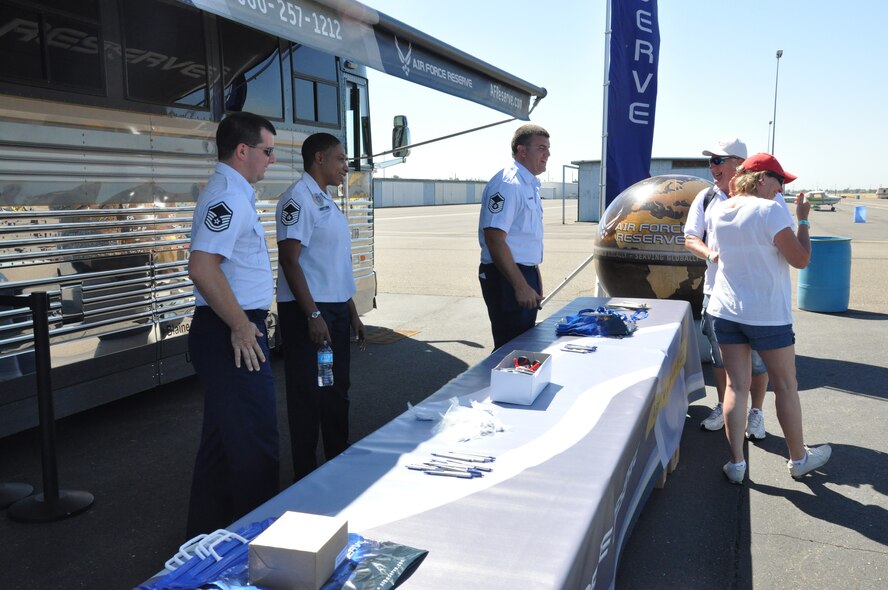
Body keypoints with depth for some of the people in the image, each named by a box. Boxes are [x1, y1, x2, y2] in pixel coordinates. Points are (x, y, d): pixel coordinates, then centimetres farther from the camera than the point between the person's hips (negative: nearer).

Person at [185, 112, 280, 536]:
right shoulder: (227, 196, -17)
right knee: (255, 444, -2)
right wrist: (241, 326, -20)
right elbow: (202, 267, -27)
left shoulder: (233, 193, 16)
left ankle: (208, 529, 32)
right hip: (233, 334, -11)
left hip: (233, 330, 11)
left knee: (222, 438, 19)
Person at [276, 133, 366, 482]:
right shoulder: (298, 198, -12)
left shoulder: (326, 201, 17)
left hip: (336, 309, 9)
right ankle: (306, 477, 12)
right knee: (308, 395, 0)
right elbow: (289, 260, -19)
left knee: (336, 389, 16)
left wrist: (351, 310, 20)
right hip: (308, 311, -9)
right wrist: (312, 315, -23)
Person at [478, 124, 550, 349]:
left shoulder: (530, 185, 14)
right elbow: (494, 239, -24)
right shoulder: (508, 184, -17)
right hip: (506, 278, -10)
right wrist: (520, 286, -25)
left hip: (525, 274, 10)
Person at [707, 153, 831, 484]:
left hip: (726, 312, 5)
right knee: (786, 387, 12)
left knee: (736, 386, 8)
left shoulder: (719, 211, 3)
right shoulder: (769, 210, -16)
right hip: (768, 316, -5)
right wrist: (803, 220, -3)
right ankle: (798, 459, 28)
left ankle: (736, 463, 10)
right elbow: (801, 259, -14)